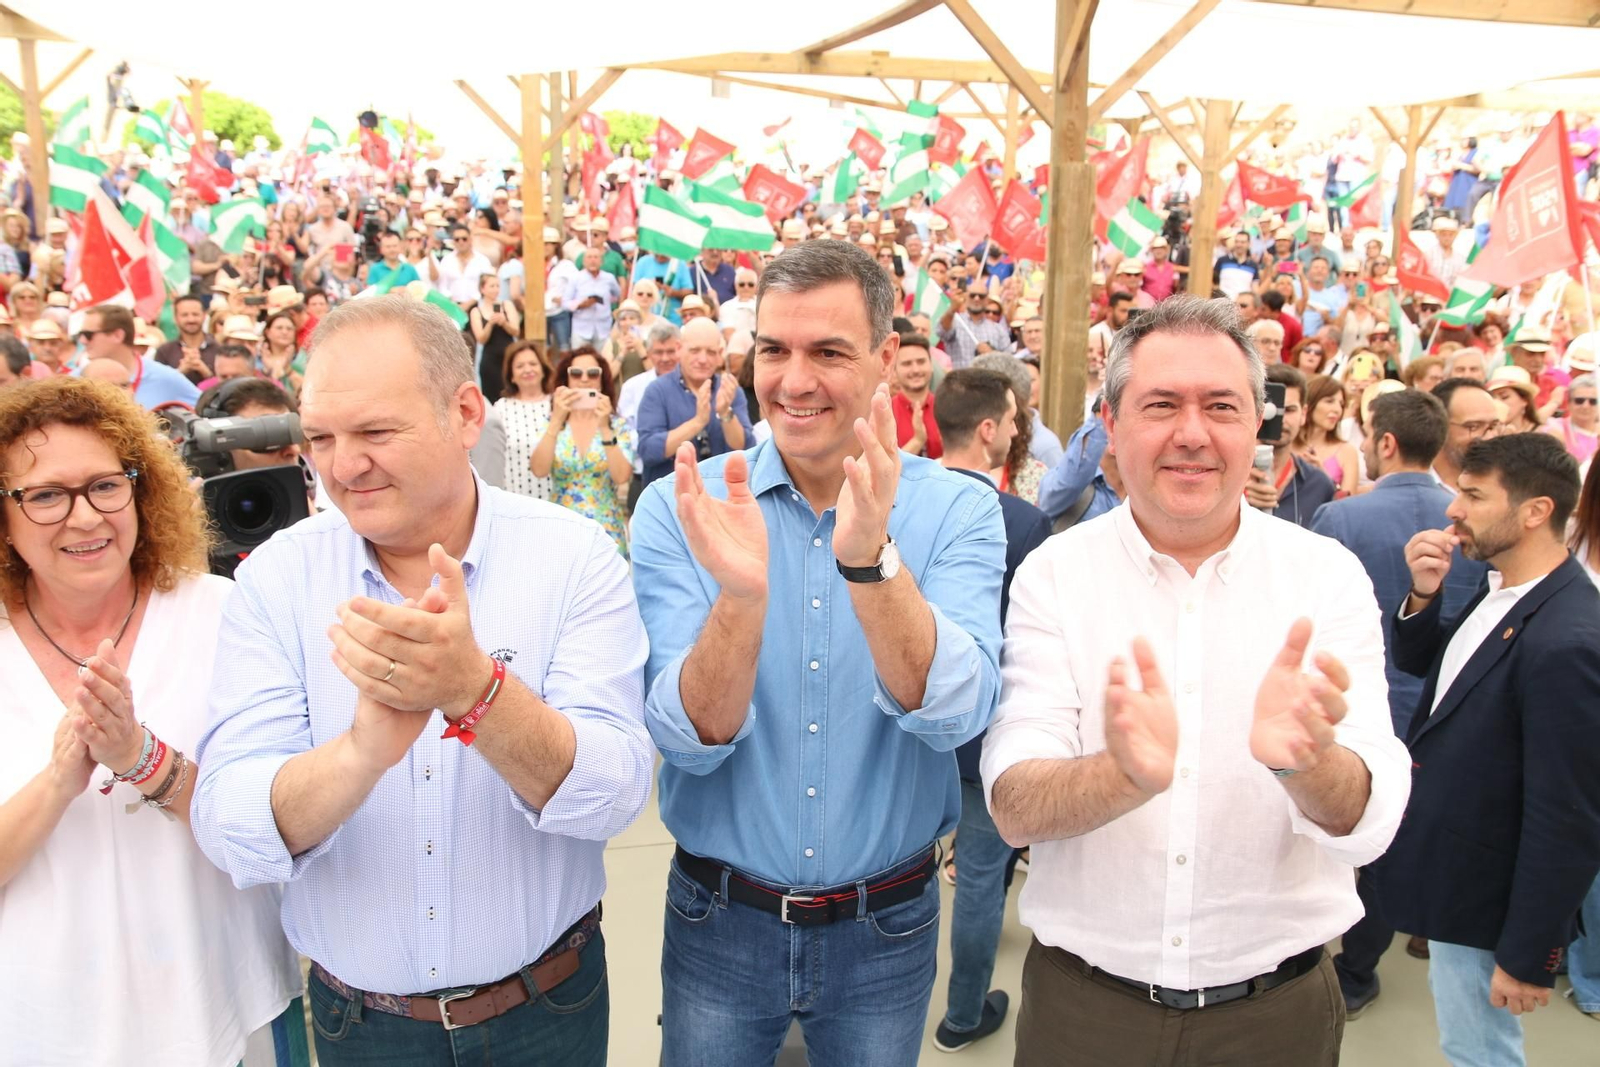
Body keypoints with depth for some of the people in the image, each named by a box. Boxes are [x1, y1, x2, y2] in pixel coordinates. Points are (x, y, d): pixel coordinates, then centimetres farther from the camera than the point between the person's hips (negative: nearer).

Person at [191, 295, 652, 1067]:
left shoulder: (574, 557, -15)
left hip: (546, 1004, -1)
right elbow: (229, 834, -18)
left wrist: (473, 688, -40)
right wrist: (363, 749, -38)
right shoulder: (275, 577, -10)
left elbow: (613, 796, -23)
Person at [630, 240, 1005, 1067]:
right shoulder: (676, 509, -10)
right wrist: (741, 595, -36)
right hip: (720, 923, 0)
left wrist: (870, 558, -39)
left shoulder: (957, 509, -10)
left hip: (886, 931, 1)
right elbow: (688, 741, -18)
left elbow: (954, 714, -24)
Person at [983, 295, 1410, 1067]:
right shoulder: (1053, 572, -10)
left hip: (1278, 1004, 1)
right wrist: (1127, 773, -38)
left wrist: (1304, 760, -37)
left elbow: (1366, 823, -15)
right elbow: (1014, 808, -17)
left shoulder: (1329, 574, -8)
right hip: (1083, 1000, -1)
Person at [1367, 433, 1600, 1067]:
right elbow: (1421, 661, 15)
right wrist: (1423, 595, -6)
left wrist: (1529, 958, -19)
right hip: (1453, 872, 9)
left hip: (1484, 897, -9)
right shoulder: (1502, 589, -1)